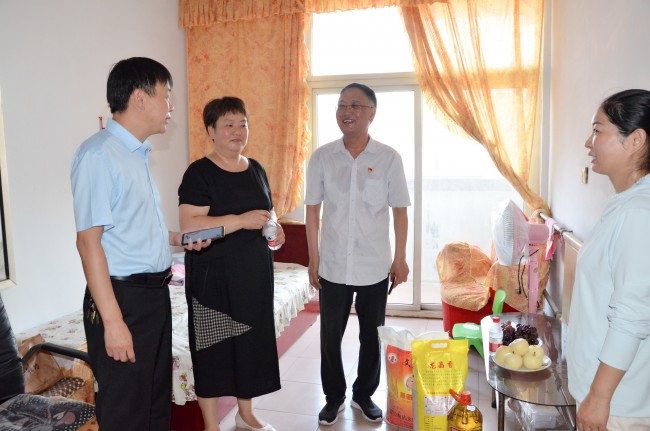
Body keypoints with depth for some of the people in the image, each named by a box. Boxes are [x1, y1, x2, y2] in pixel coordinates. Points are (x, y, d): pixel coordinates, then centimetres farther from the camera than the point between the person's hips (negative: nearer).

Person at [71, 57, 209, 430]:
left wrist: (176, 237, 6)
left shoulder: (139, 154, 13)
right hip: (123, 297, -9)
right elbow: (89, 240, -20)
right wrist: (112, 321, -22)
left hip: (155, 293, 9)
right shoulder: (99, 154, -15)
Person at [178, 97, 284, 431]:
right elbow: (190, 225, -20)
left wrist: (275, 228, -1)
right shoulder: (200, 173, -10)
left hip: (255, 274, 6)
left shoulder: (256, 169, 10)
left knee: (252, 340, 14)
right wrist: (241, 220, -25)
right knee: (213, 346, 4)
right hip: (213, 277, -6)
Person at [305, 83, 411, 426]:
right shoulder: (322, 157, -3)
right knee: (330, 336, 11)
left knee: (372, 336, 14)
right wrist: (313, 259, 0)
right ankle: (334, 397, 33)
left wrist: (400, 258, 0)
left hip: (375, 267, 0)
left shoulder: (389, 158, -5)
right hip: (333, 266, 1)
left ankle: (364, 395, 36)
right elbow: (312, 210, 1)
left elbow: (400, 211, 1)